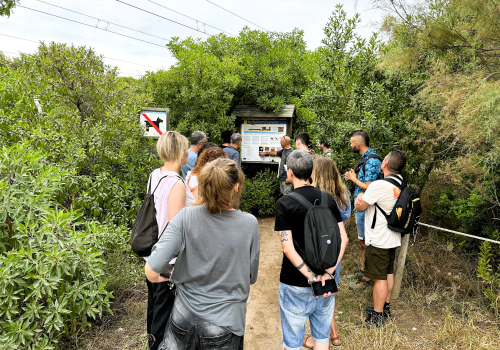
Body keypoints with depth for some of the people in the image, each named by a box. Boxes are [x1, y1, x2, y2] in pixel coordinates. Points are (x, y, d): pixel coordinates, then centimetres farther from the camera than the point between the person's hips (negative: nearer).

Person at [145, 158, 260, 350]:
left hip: (184, 319, 0)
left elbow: (151, 272, -21)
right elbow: (251, 277, -5)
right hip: (225, 323, 1)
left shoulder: (186, 217, -19)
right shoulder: (249, 224, -17)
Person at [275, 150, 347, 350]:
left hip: (295, 285, -4)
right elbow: (342, 237, -6)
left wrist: (311, 277, -15)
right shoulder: (328, 198, -3)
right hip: (325, 282, 4)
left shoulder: (284, 203, -15)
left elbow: (288, 247, -21)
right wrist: (328, 273, -9)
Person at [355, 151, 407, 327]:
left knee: (379, 278, 2)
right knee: (389, 273, 20)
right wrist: (363, 197, -1)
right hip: (393, 238, 9)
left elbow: (360, 207, -14)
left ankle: (377, 316, 14)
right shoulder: (401, 184, 3)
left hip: (378, 240, -9)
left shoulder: (379, 185, -24)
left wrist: (359, 198, 7)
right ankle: (386, 307, 36)